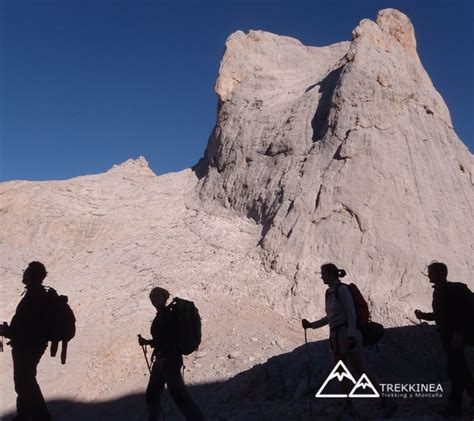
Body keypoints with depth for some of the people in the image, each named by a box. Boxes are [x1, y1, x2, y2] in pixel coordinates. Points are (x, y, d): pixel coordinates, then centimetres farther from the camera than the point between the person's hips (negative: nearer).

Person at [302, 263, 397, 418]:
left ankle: (386, 402, -4)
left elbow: (351, 313, -17)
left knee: (360, 370, -10)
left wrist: (350, 336, -23)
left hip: (348, 334, -9)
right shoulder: (329, 292, 13)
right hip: (336, 335, 9)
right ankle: (348, 404, 17)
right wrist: (312, 325, 14)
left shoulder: (342, 289, -12)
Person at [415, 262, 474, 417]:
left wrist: (458, 333, -25)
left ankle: (454, 404, 6)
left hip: (455, 335, -9)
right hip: (445, 334, 9)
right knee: (459, 368, 18)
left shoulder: (455, 290, -16)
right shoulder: (438, 291, 10)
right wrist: (423, 315, 5)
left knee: (455, 370, -4)